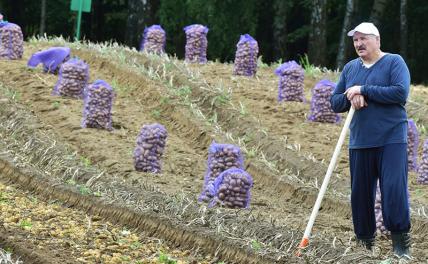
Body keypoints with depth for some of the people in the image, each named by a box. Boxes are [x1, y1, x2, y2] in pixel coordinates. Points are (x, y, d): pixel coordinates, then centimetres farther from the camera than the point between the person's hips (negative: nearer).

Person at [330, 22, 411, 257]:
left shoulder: (394, 62, -1)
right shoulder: (350, 68, 14)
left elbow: (400, 93, -17)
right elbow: (335, 103, 14)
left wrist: (363, 91, -15)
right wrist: (351, 97, -9)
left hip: (391, 140, -5)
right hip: (359, 141, 5)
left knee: (394, 189, -14)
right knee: (360, 193, 6)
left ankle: (401, 244, -7)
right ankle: (365, 243, 17)